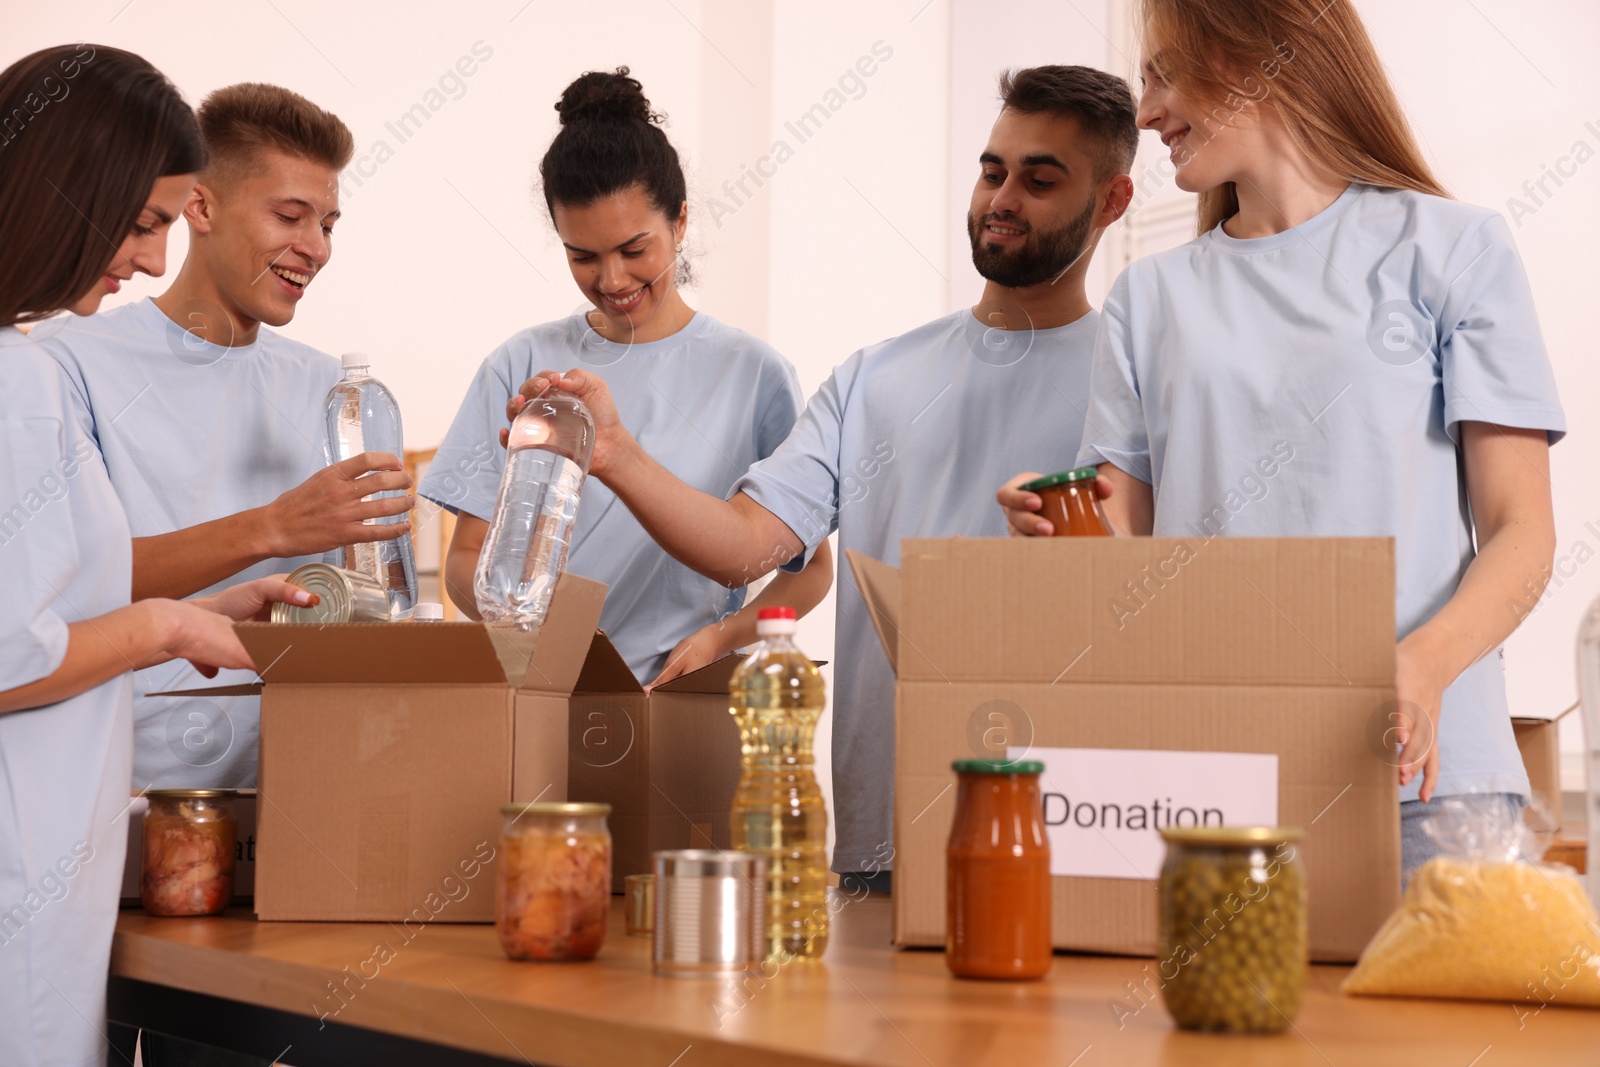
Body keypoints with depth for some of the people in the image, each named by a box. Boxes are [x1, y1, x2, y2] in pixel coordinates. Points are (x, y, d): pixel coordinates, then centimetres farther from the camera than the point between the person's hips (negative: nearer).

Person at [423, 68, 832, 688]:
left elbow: (811, 567, 9)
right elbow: (466, 557, 11)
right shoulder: (521, 367, 11)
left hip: (689, 695, -1)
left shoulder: (752, 374, 6)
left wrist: (723, 636, -10)